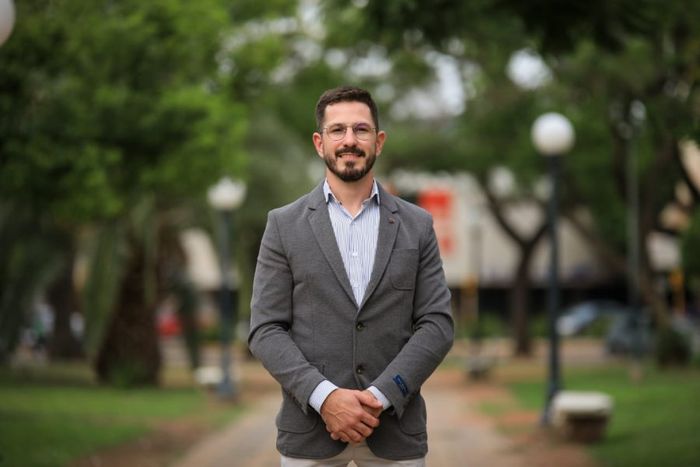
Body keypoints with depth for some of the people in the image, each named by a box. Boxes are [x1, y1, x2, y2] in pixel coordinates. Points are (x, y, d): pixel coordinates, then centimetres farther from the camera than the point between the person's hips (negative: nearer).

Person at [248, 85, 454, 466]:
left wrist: (379, 397, -12)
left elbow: (437, 324, 1)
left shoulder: (417, 226, 7)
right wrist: (325, 396, -16)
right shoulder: (284, 225, 4)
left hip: (395, 429, 1)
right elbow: (266, 330, -1)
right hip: (310, 430, -1)